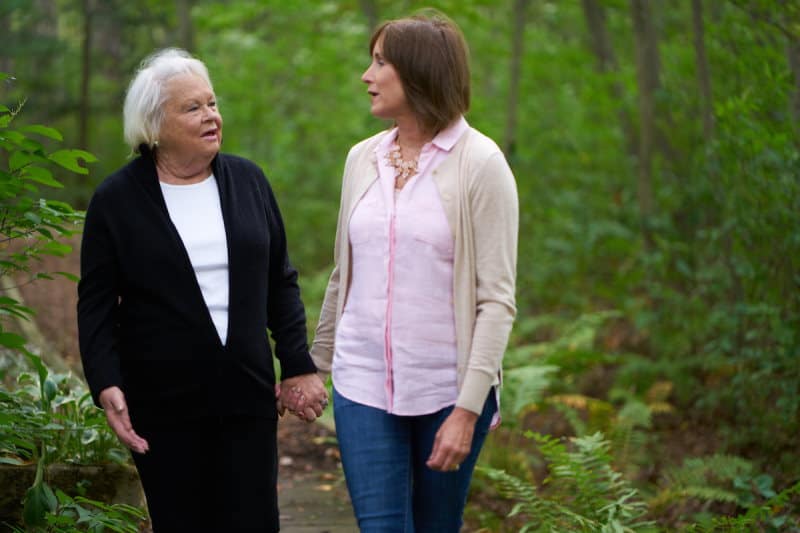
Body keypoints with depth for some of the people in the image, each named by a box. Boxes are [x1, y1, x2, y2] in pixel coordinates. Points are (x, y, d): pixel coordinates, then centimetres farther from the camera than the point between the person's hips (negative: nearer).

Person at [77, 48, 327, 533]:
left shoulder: (247, 181, 6)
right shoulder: (118, 199, -2)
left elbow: (280, 283, 11)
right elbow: (97, 304, -1)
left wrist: (299, 366, 6)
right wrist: (107, 386, -12)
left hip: (247, 393, 2)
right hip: (164, 402, -2)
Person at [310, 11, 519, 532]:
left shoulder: (479, 162, -8)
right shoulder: (363, 158, 7)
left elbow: (498, 299, -11)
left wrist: (467, 409, -16)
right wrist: (316, 364, 20)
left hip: (447, 390, -3)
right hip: (363, 388, 3)